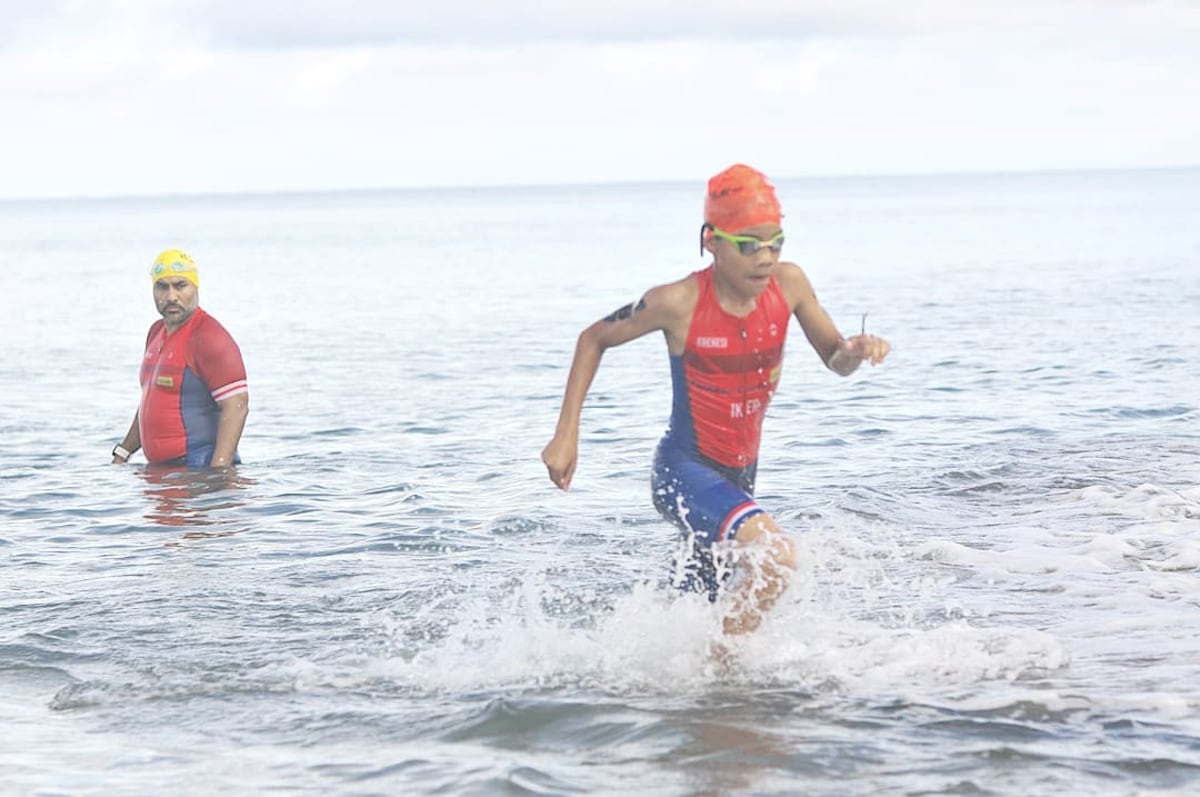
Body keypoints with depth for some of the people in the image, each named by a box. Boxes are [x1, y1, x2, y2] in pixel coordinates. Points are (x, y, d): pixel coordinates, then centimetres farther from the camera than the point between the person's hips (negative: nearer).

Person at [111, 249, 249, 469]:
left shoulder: (209, 337, -11)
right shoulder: (157, 332, 17)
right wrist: (123, 453, 23)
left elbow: (236, 407, -19)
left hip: (200, 469, -8)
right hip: (160, 471, 8)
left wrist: (217, 473, -26)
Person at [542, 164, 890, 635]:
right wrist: (566, 435, -7)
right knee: (775, 554, -31)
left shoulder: (788, 284, -7)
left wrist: (856, 351, -19)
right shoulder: (678, 303, -19)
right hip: (684, 471, -6)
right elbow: (593, 340, -4)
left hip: (740, 474, 6)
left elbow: (835, 360, 6)